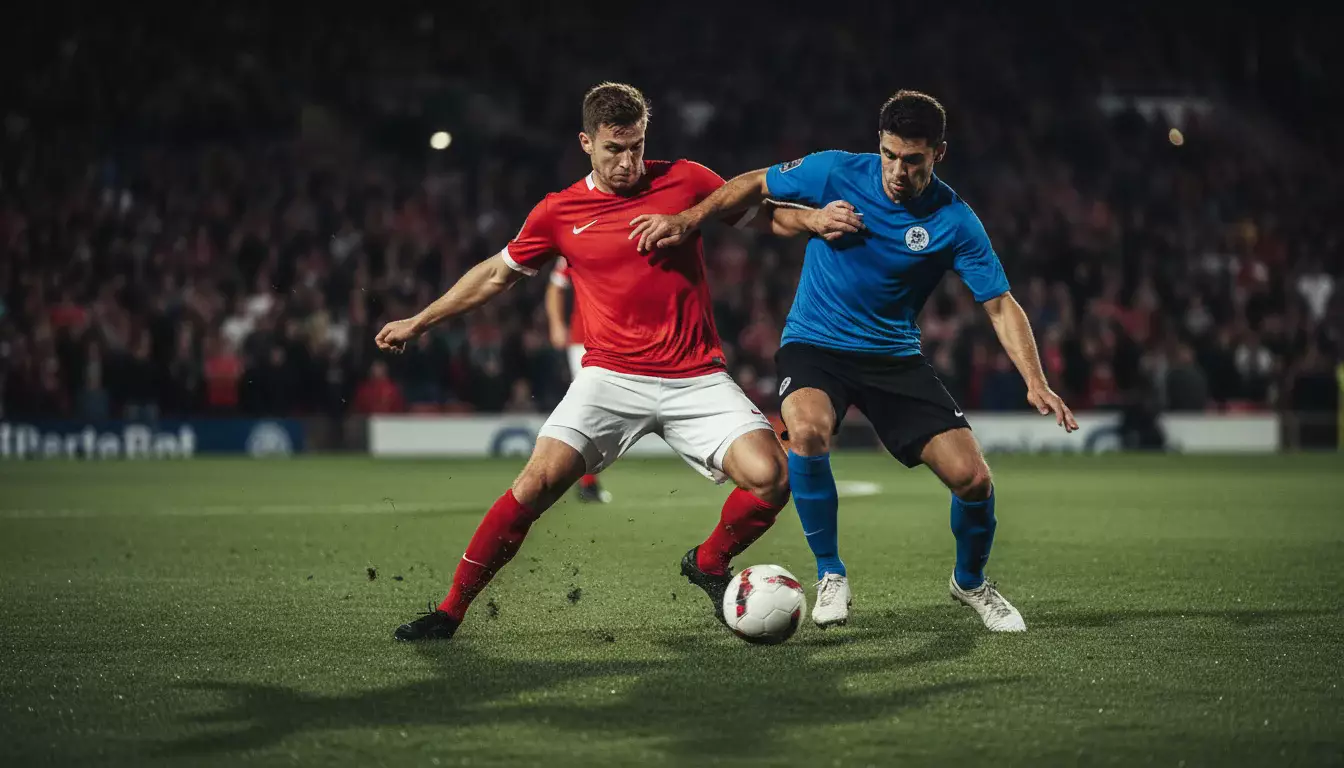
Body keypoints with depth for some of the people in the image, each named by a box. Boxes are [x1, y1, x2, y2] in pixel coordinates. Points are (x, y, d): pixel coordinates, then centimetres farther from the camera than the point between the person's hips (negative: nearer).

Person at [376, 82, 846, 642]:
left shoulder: (686, 181, 2)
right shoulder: (560, 212, 4)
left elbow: (760, 214, 15)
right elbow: (496, 274, 18)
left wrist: (812, 220, -6)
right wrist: (418, 322, 19)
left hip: (697, 379, 1)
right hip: (611, 377, -1)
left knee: (770, 476, -18)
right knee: (540, 479, -19)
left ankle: (708, 564, 12)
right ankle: (451, 611, -7)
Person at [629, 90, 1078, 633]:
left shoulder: (954, 222, -11)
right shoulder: (836, 172, -13)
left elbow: (1001, 306, -8)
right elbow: (757, 185, 3)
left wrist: (1036, 383, -21)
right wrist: (687, 220, -8)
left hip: (895, 357, 1)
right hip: (814, 344, -1)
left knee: (973, 477, -11)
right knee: (808, 431, -35)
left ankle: (970, 582, 23)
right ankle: (830, 574, -12)